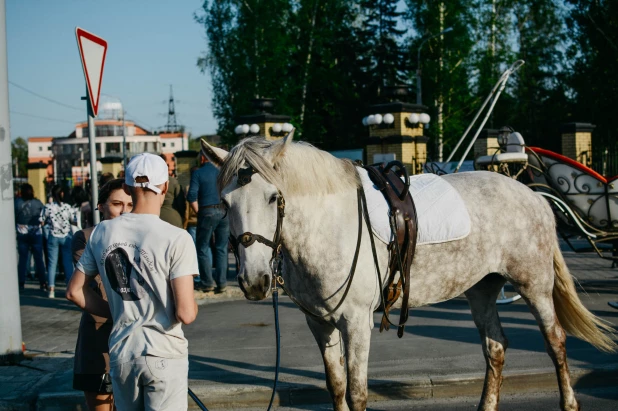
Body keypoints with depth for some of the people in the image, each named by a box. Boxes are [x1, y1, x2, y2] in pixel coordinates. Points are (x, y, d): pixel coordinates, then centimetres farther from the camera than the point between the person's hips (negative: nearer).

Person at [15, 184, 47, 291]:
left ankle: (21, 283, 8)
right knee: (38, 259, 4)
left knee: (22, 258, 8)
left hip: (22, 234, 0)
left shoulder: (17, 202, -6)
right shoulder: (37, 203, -5)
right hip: (36, 234, 0)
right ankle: (43, 283, 3)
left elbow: (13, 218, -3)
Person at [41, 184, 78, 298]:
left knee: (52, 263, 5)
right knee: (68, 262, 7)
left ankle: (51, 290, 3)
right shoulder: (68, 207, -6)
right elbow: (75, 221, -4)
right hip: (66, 237, 0)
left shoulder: (48, 207, -6)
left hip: (53, 237, 0)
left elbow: (42, 221, -2)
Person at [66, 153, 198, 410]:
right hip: (165, 355, -5)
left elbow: (74, 291, 8)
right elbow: (185, 314, -19)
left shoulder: (102, 233, 0)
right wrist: (193, 307, 2)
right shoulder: (176, 239, -16)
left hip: (120, 353, 5)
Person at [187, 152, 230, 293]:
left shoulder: (197, 173, -2)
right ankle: (222, 283, 7)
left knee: (202, 249, 8)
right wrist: (227, 209, 12)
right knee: (221, 249, 9)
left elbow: (192, 196, -10)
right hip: (224, 212, 3)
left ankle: (208, 282, 4)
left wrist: (198, 212, 1)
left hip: (207, 212, -3)